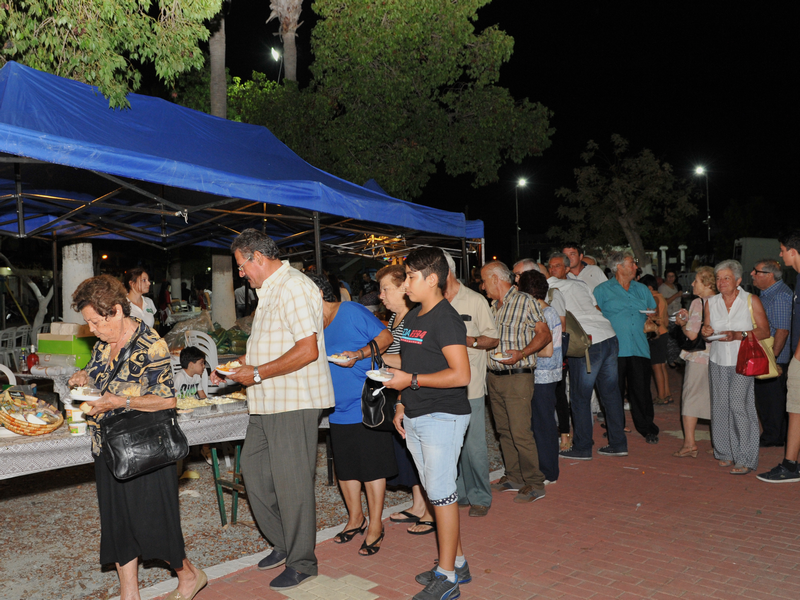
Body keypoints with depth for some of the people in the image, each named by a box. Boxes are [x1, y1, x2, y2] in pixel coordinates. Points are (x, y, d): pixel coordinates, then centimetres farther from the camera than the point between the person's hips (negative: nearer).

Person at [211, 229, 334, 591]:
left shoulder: (293, 287, -16)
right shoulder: (268, 292, 17)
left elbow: (307, 350, -25)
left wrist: (257, 374, -19)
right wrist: (236, 367, 13)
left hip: (293, 402, -10)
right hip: (268, 402, 10)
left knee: (291, 482, 0)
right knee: (254, 470, 15)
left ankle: (301, 562, 16)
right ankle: (283, 543, 31)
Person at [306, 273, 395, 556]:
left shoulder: (352, 312, -10)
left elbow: (385, 338, -9)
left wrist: (358, 354, -22)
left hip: (366, 407, -7)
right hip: (339, 410, 7)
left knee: (372, 467, 3)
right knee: (344, 468, 14)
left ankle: (375, 527, 16)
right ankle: (355, 519, 33)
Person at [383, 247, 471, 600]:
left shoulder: (445, 319, -15)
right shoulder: (412, 318, 13)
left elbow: (460, 375, -22)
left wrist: (411, 380, -18)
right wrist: (402, 405, 15)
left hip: (442, 418, -9)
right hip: (415, 418, 9)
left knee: (441, 494, -3)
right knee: (436, 492, 15)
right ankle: (457, 563, 28)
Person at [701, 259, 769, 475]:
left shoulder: (751, 301, 0)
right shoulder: (711, 302, 11)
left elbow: (765, 331, -5)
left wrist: (738, 335, -17)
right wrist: (706, 333, -8)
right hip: (718, 361, 4)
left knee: (739, 405, -12)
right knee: (721, 406, 1)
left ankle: (744, 459, -5)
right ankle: (726, 453, 13)